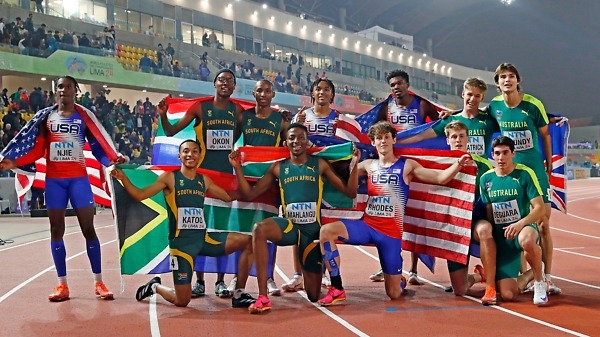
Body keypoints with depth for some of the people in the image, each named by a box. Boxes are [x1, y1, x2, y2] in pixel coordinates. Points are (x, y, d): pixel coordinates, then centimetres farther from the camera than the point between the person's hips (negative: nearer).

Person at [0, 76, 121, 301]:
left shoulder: (84, 116, 3)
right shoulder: (47, 115, 6)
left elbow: (98, 144, -2)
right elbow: (38, 149, 5)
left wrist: (113, 159, -21)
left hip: (78, 178, -2)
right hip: (54, 179, 2)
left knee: (88, 229, -3)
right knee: (56, 230, 4)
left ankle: (98, 283, 2)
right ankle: (62, 285, 11)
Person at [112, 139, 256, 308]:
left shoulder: (204, 180, 11)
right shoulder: (169, 177, -2)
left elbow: (229, 197, 18)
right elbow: (139, 195, -4)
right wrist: (123, 178, -19)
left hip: (203, 237, 5)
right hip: (181, 242, -5)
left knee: (249, 242, -11)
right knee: (182, 301, -4)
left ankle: (239, 294, 0)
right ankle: (155, 287, 31)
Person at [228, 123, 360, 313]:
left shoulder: (320, 165, 3)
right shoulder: (278, 168, 6)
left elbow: (350, 192, 1)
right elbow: (249, 194, 4)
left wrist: (355, 165, -11)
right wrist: (237, 168, -7)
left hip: (313, 229, 0)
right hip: (289, 225, 0)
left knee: (314, 296, 4)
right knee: (259, 230, -37)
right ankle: (263, 297, -32)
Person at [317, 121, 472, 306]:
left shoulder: (407, 166, 0)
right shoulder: (368, 165, 9)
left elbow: (441, 178, -6)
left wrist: (458, 163, -21)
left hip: (391, 232, -2)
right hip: (366, 225, 2)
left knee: (394, 294, 1)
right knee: (326, 231, -26)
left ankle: (400, 282, 43)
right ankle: (337, 289, -16)